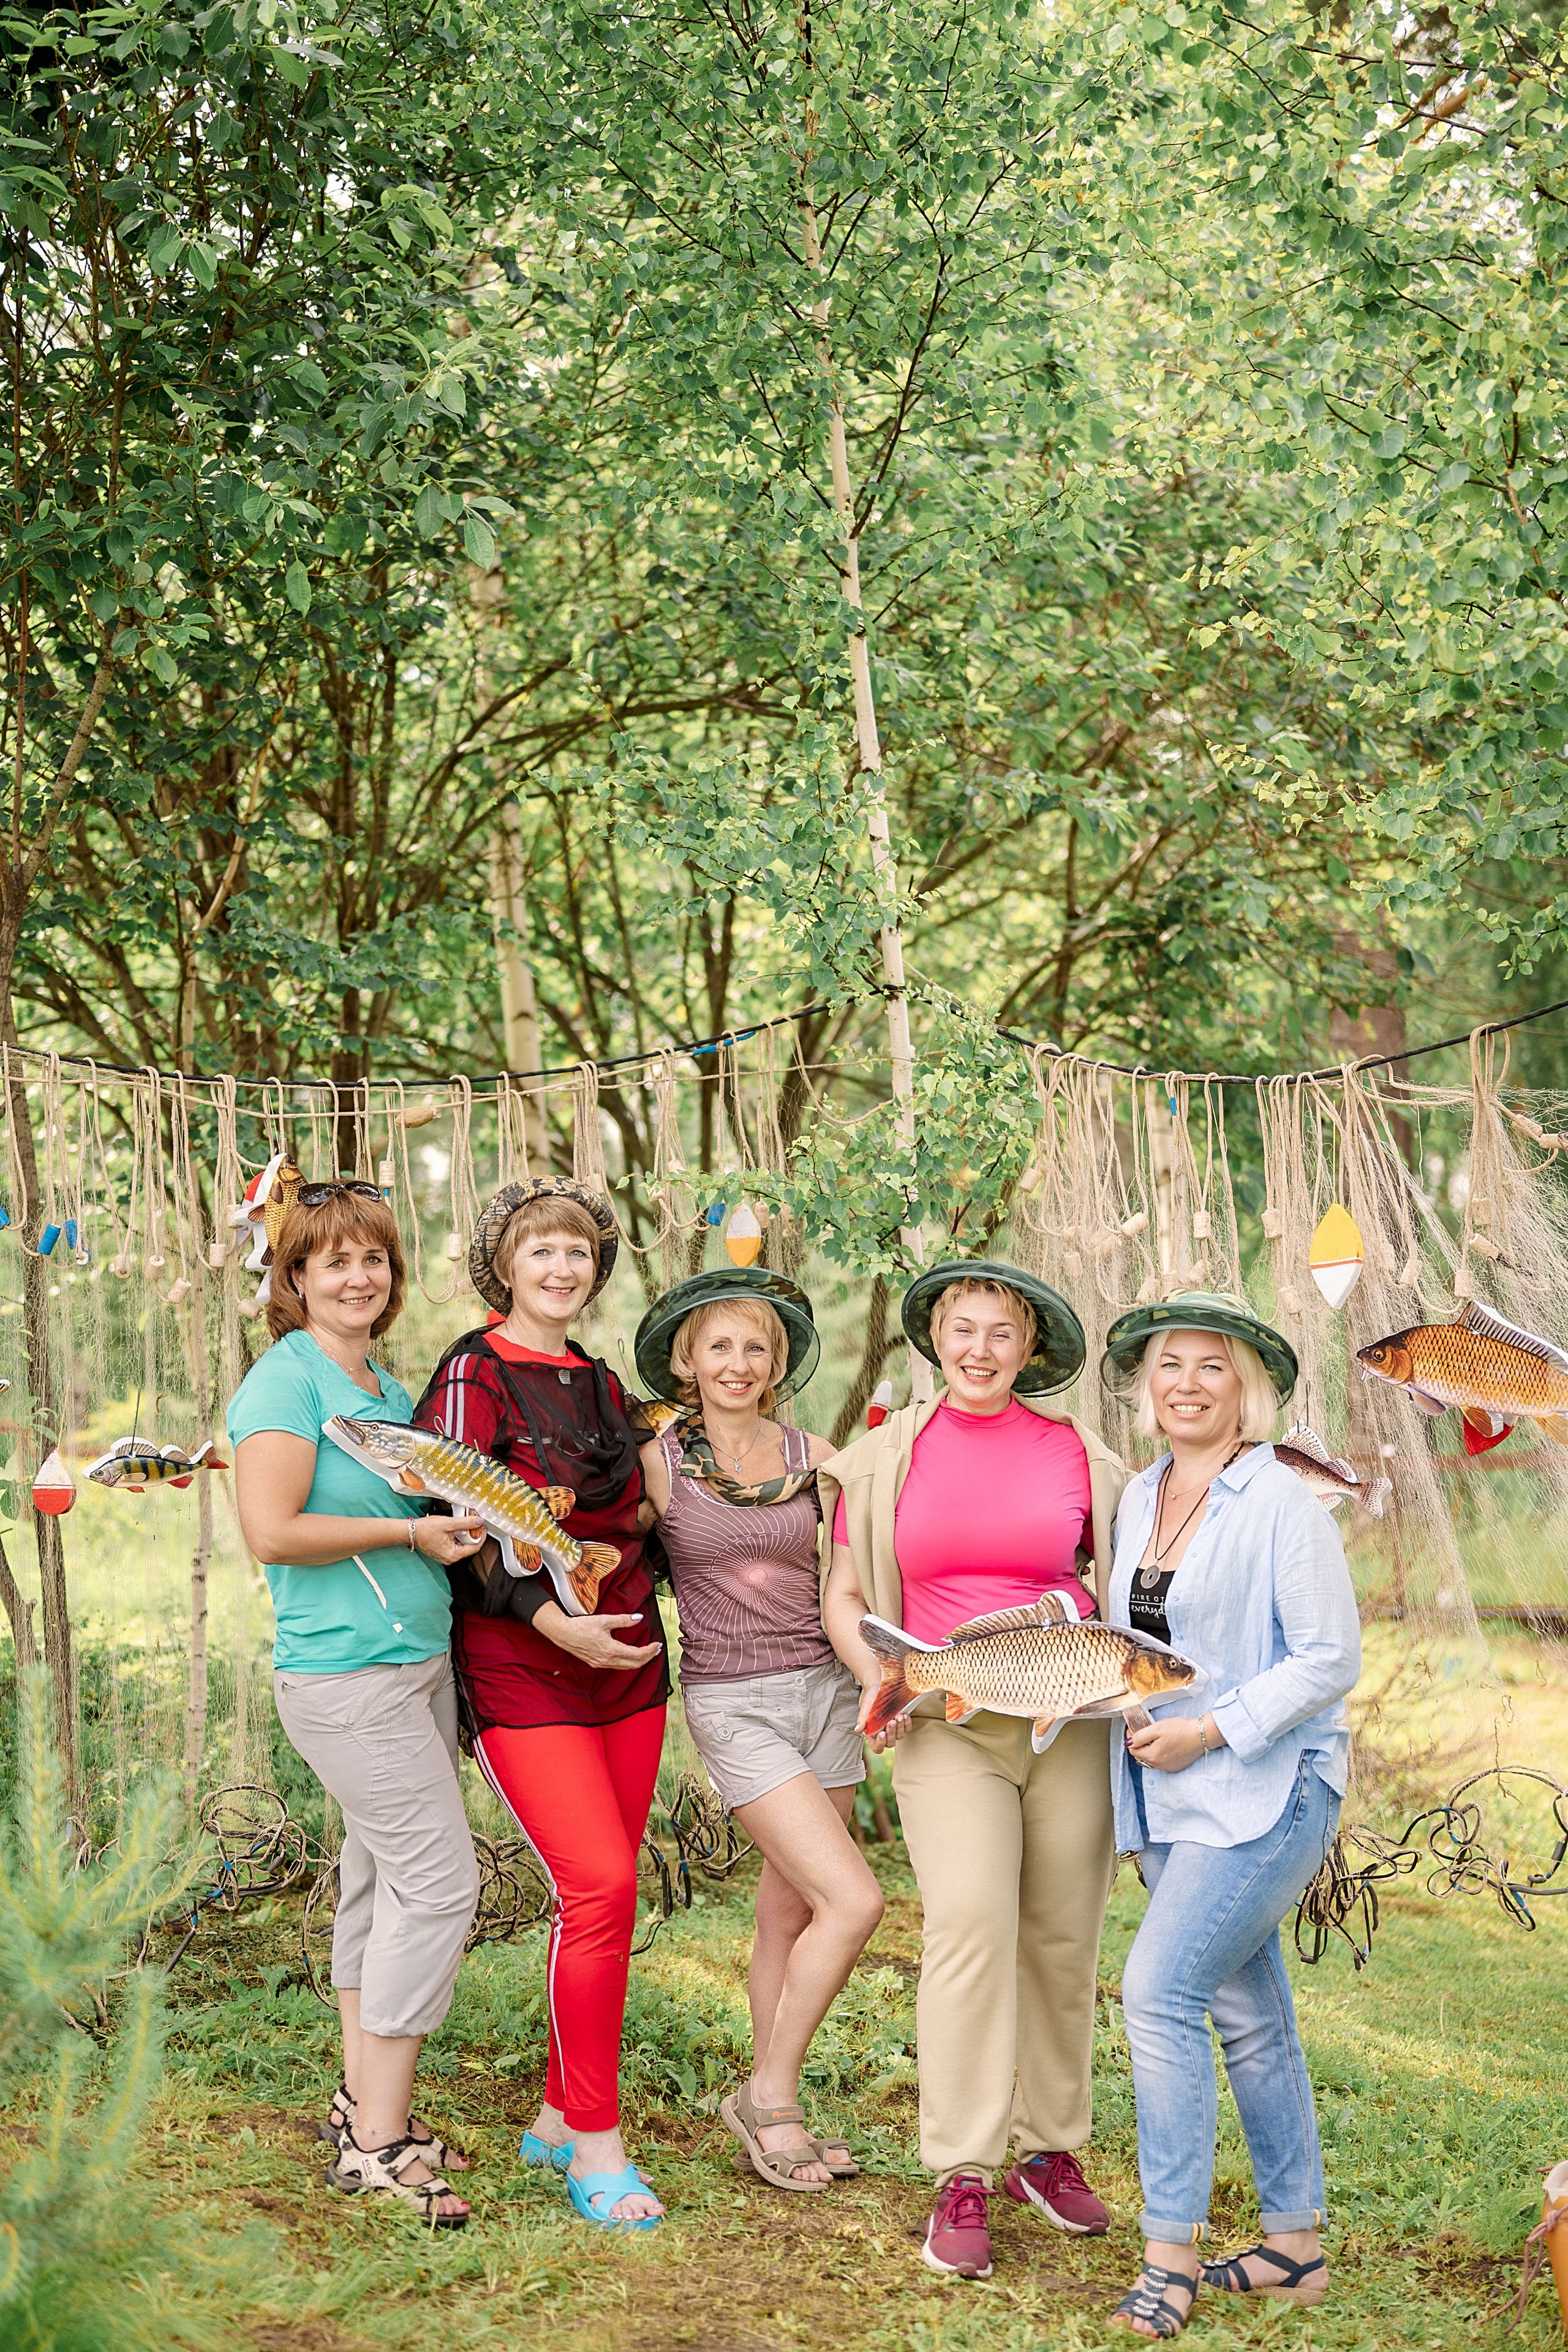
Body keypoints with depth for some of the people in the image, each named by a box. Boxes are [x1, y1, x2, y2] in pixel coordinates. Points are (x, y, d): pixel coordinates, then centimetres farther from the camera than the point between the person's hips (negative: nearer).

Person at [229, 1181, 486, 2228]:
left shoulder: (388, 1386, 15)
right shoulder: (287, 1379, -11)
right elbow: (273, 1530, -20)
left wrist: (462, 1520, 7)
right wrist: (409, 1533, -15)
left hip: (419, 1660, 8)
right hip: (346, 1671, -8)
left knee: (384, 1880, 13)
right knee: (439, 1880, -10)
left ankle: (366, 2099, 24)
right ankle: (377, 2141, -2)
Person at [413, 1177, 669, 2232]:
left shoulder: (602, 1382, 13)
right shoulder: (474, 1375, -7)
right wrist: (554, 1621, -18)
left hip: (628, 1660, 7)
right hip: (523, 1669, -7)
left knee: (601, 1891, 8)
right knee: (601, 1888, -14)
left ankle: (560, 2114, 21)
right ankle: (595, 2138, -1)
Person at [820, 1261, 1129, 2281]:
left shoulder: (1077, 1453, 7)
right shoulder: (886, 1459, 6)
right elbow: (845, 1598, 11)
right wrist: (877, 1679, -7)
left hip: (1073, 1723, 2)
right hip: (946, 1730, -1)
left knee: (1063, 1940, 5)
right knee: (969, 1924, -17)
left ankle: (1052, 2148, 22)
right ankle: (962, 2180, -10)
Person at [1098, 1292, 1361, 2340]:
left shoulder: (1283, 1505, -11)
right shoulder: (1139, 1500, 11)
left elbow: (1331, 1658, -13)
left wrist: (1212, 1730, -17)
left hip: (1270, 1785, -7)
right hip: (1170, 1796, 7)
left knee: (1159, 1988, -16)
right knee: (1247, 2012, 13)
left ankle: (1172, 2252, -6)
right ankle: (1297, 2245, 24)